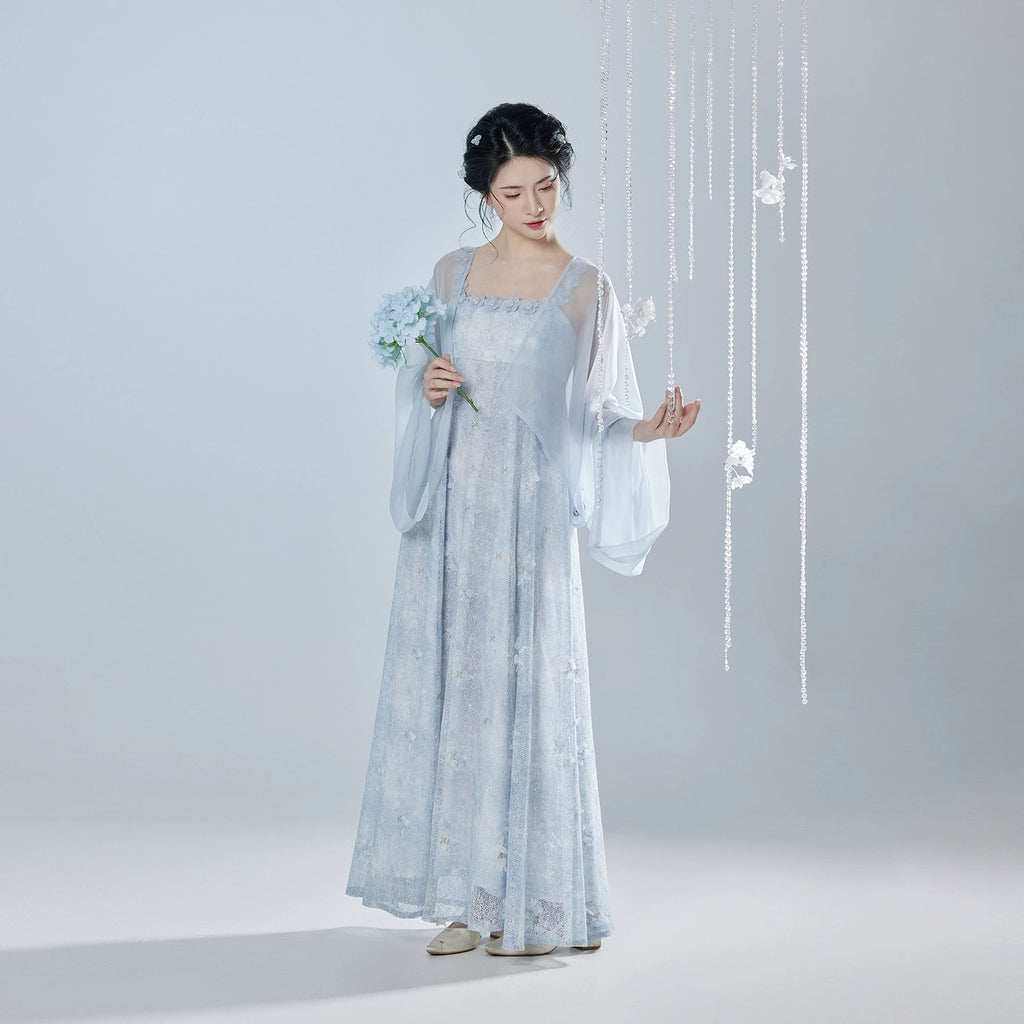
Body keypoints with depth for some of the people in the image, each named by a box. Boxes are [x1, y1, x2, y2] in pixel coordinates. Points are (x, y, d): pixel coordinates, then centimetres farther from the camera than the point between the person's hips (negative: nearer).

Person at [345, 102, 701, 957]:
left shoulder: (585, 289, 2)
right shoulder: (452, 273, 11)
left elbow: (596, 413, 2)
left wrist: (648, 430, -18)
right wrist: (428, 387, -5)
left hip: (530, 505, -3)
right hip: (454, 502, 4)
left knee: (524, 687, -3)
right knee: (448, 683, 3)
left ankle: (536, 904, 8)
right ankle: (468, 895, 13)